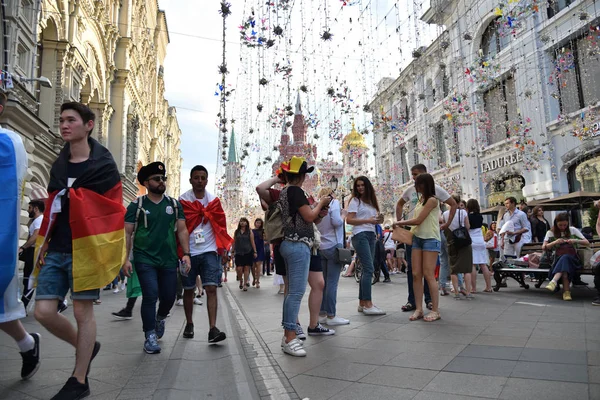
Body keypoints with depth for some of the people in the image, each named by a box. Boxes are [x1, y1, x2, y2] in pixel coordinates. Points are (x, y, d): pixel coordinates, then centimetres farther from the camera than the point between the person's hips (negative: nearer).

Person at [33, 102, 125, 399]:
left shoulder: (104, 165, -5)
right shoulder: (58, 166, 14)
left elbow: (112, 214, -6)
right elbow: (52, 209, 21)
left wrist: (106, 252, -10)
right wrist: (44, 242, 13)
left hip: (84, 249, -6)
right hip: (55, 250, 6)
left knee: (82, 311, 0)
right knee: (44, 311, 2)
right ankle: (86, 347, 28)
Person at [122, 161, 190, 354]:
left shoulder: (174, 204, 9)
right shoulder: (137, 205, 1)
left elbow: (182, 231, 7)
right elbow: (127, 233, 0)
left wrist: (186, 254, -3)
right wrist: (125, 259, -8)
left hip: (169, 260, 3)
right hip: (145, 260, -3)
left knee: (169, 297, 7)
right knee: (150, 296, -8)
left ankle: (161, 318, 40)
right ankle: (150, 336, 8)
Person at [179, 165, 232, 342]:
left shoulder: (214, 200, 6)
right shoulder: (183, 200, 1)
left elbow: (220, 224, 9)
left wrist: (222, 247, 2)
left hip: (209, 251, 0)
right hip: (189, 251, 0)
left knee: (211, 288, -10)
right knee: (188, 289, 12)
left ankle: (213, 329, -13)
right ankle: (189, 324, 30)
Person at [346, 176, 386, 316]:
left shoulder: (371, 201, 19)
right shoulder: (355, 200, 0)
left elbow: (374, 220, 19)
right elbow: (349, 220, -10)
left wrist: (379, 219, -4)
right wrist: (368, 220, -17)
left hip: (371, 236, 7)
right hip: (360, 235, -7)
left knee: (366, 270, 7)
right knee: (369, 269, -14)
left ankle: (362, 303, 13)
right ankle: (368, 305, -12)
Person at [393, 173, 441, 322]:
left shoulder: (432, 200, -8)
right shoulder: (421, 200, 16)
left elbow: (418, 220, -12)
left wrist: (399, 223, -2)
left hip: (431, 239, -7)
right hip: (417, 238, 7)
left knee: (428, 275, -9)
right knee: (416, 274, 1)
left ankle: (435, 310, 0)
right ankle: (419, 309, 5)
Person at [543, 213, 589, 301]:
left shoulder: (573, 230, 10)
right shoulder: (551, 232, 9)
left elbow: (587, 242, 7)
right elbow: (544, 247, 2)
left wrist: (575, 241, -12)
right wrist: (555, 242, -14)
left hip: (572, 258, 0)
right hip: (558, 259, 0)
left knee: (565, 258, -38)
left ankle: (554, 281, -56)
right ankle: (566, 290, -45)